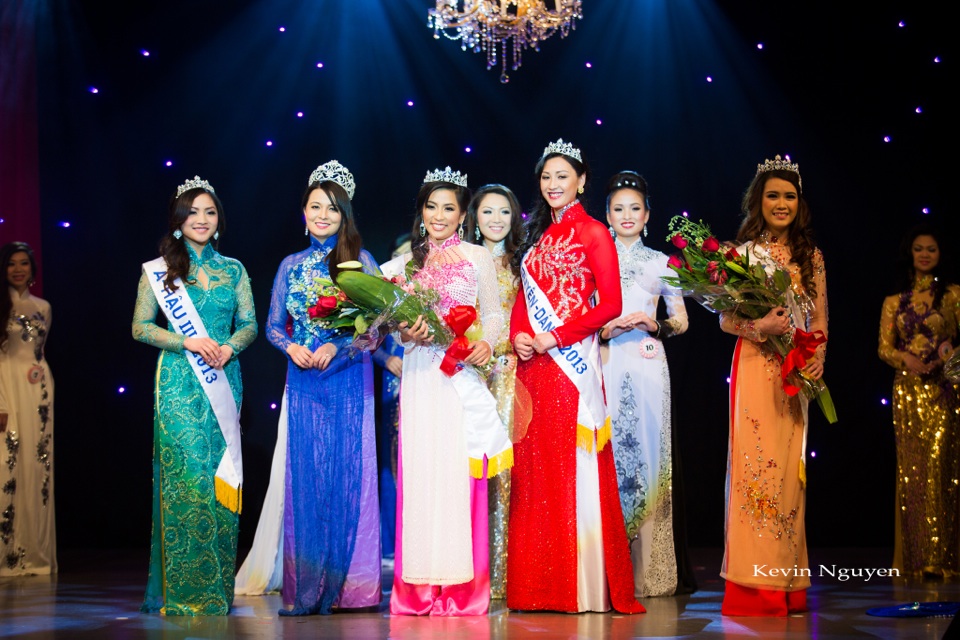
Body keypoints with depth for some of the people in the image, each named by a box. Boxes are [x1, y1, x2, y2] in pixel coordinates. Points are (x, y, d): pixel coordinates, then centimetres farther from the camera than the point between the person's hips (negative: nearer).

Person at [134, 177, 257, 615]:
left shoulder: (233, 270, 12)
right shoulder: (159, 270, 4)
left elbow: (250, 324, 11)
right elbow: (140, 326, 0)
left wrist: (229, 347, -9)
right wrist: (189, 342, -13)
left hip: (224, 381, 3)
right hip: (179, 384, -3)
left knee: (220, 476, 2)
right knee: (185, 474, -8)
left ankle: (216, 588, 8)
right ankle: (184, 591, -4)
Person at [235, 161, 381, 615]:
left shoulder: (360, 261, 3)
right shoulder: (291, 266, 13)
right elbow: (273, 326, 13)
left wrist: (336, 346, -16)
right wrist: (292, 348, -8)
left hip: (348, 379, -3)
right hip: (302, 381, 3)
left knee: (346, 473, -4)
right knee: (302, 476, 0)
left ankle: (344, 584, 2)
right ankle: (303, 587, 5)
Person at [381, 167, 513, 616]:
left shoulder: (478, 258, 8)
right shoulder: (407, 260, 12)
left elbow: (493, 314, 7)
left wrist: (486, 343, -11)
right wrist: (406, 334, -7)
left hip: (464, 376, -2)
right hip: (421, 374, 2)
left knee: (461, 475, -4)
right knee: (422, 473, -2)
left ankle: (463, 587, 2)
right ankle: (421, 588, 3)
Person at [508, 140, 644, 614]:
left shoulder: (593, 233, -1)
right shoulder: (537, 234, 17)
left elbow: (610, 304, -8)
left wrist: (556, 337, -14)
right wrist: (518, 335, -1)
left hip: (571, 361, -6)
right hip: (533, 363, 6)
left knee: (574, 466, -6)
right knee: (534, 467, 4)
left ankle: (583, 582, -1)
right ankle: (538, 582, 8)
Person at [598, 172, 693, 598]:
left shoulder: (660, 262, 12)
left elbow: (681, 320, 11)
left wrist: (654, 325, -8)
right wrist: (603, 331, -9)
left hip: (647, 364, 0)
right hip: (606, 365, 0)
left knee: (647, 451, -4)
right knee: (608, 452, -6)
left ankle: (651, 568, 1)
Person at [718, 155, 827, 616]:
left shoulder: (810, 257, 11)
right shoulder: (742, 253, 3)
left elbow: (819, 319, 12)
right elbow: (726, 320, 2)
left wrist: (818, 357, -6)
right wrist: (759, 327, -17)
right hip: (754, 368, -3)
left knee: (788, 467, 4)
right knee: (755, 462, -9)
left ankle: (787, 585, 10)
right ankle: (755, 586, -6)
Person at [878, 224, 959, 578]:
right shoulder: (894, 302, 13)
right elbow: (884, 348, 7)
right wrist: (906, 359, -13)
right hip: (907, 391, 3)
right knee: (911, 470, 1)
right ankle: (916, 559, 5)